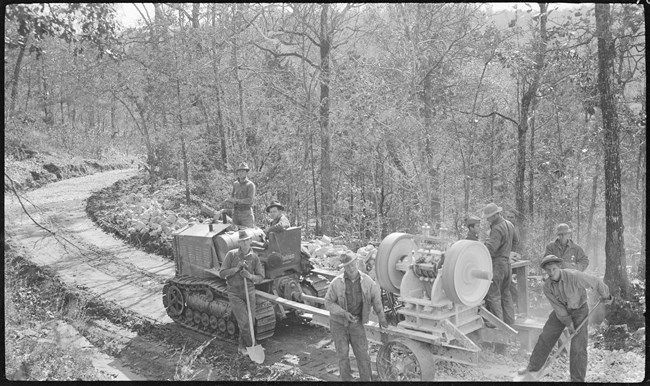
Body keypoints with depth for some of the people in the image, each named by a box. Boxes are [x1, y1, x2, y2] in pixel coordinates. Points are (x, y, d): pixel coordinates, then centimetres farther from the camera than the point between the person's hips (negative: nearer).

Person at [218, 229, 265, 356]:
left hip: (249, 292, 3)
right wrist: (237, 268, -20)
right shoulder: (231, 254, -6)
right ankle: (252, 346, 8)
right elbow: (222, 273, -7)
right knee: (244, 322, -10)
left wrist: (250, 276, -21)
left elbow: (260, 277, -1)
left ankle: (242, 347, 24)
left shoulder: (254, 258, -1)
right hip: (234, 293, -3)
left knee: (250, 321, 5)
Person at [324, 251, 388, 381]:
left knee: (362, 354, 1)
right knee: (343, 355, 4)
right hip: (339, 323, -1)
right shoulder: (336, 283, -19)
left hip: (357, 323, 1)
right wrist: (344, 313, -24)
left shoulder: (366, 281, -13)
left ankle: (366, 379, 16)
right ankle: (346, 379, 20)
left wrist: (381, 317, 6)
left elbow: (376, 295, 4)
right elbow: (328, 303, -10)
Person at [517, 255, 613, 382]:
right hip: (562, 310, 4)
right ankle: (533, 367, 23)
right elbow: (558, 307, -13)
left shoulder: (574, 276, -33)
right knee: (545, 337, 6)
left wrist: (605, 296, -3)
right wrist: (568, 323, -13)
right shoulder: (547, 286, -19)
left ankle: (577, 379, 3)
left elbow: (595, 282, -18)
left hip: (579, 310, -3)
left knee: (578, 346, -10)